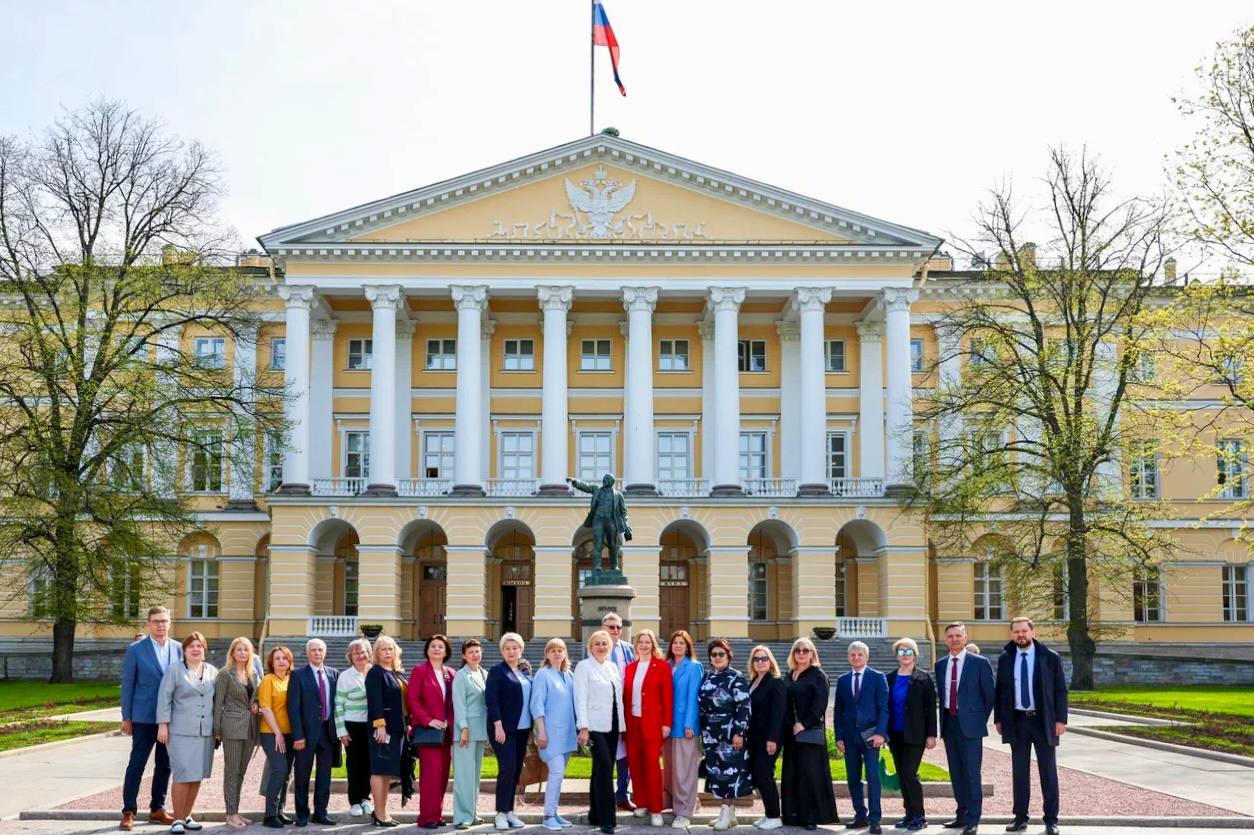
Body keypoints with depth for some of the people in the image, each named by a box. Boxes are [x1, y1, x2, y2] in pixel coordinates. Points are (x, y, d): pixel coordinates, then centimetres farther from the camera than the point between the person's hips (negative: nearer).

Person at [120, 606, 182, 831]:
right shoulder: (136, 649, -4)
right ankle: (128, 812, 5)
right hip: (145, 717, -4)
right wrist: (126, 717, -5)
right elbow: (127, 685, -2)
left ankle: (157, 809, 20)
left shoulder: (177, 649, 6)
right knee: (137, 764, -1)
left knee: (164, 765, 9)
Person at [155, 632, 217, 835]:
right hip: (181, 732, -4)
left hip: (205, 732, 4)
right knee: (183, 775, -8)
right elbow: (164, 698, -3)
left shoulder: (212, 672, 11)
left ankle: (187, 816, 18)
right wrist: (163, 725, -9)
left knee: (197, 776, 6)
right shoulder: (174, 670, 0)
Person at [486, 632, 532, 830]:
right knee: (507, 769, -10)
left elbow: (530, 699, 15)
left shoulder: (525, 673, 14)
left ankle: (509, 811, 14)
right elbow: (491, 699, -11)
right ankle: (501, 813, -3)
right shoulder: (497, 671, -4)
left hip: (522, 729, 6)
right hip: (504, 729, -6)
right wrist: (498, 725, -18)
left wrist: (534, 726, 9)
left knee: (516, 771, 7)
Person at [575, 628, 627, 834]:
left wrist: (622, 724, 10)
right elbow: (580, 699, -9)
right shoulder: (584, 666, -3)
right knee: (605, 767, -15)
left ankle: (596, 815, 18)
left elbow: (618, 696, 15)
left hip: (613, 724, 6)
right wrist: (583, 727, -15)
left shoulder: (612, 667, 14)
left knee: (601, 770, 10)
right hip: (595, 724, -6)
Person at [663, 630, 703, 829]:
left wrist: (689, 724, -14)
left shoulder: (694, 667, -4)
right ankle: (675, 804, 25)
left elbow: (693, 697, -8)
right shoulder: (666, 666, 10)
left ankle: (684, 813, -3)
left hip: (684, 723, -5)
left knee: (684, 769, -6)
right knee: (669, 767, 12)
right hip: (668, 723, 6)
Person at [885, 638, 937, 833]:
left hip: (915, 735, -5)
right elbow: (886, 706, 12)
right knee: (902, 776, 7)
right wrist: (884, 732, 8)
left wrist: (931, 734, -9)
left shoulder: (923, 678, -2)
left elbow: (931, 707, -4)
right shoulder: (890, 678, 10)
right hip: (895, 735, 5)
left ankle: (919, 817, -3)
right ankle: (910, 815, 15)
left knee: (909, 774, -12)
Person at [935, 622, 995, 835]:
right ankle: (962, 814, 18)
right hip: (949, 722, 5)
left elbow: (990, 694, 1)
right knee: (956, 772, 10)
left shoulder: (979, 663, -3)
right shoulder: (940, 665, 11)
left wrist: (981, 719, 2)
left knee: (971, 771, -6)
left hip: (970, 723, -5)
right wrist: (943, 719, 11)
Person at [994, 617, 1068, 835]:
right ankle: (1020, 817, 13)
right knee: (1019, 771, 7)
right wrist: (998, 719, 5)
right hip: (1017, 721, 2)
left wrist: (1061, 719, -8)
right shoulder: (1005, 659, 5)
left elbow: (1060, 690, -2)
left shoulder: (1050, 657, -2)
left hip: (1043, 721, -2)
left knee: (1048, 771, 3)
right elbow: (1000, 690, 9)